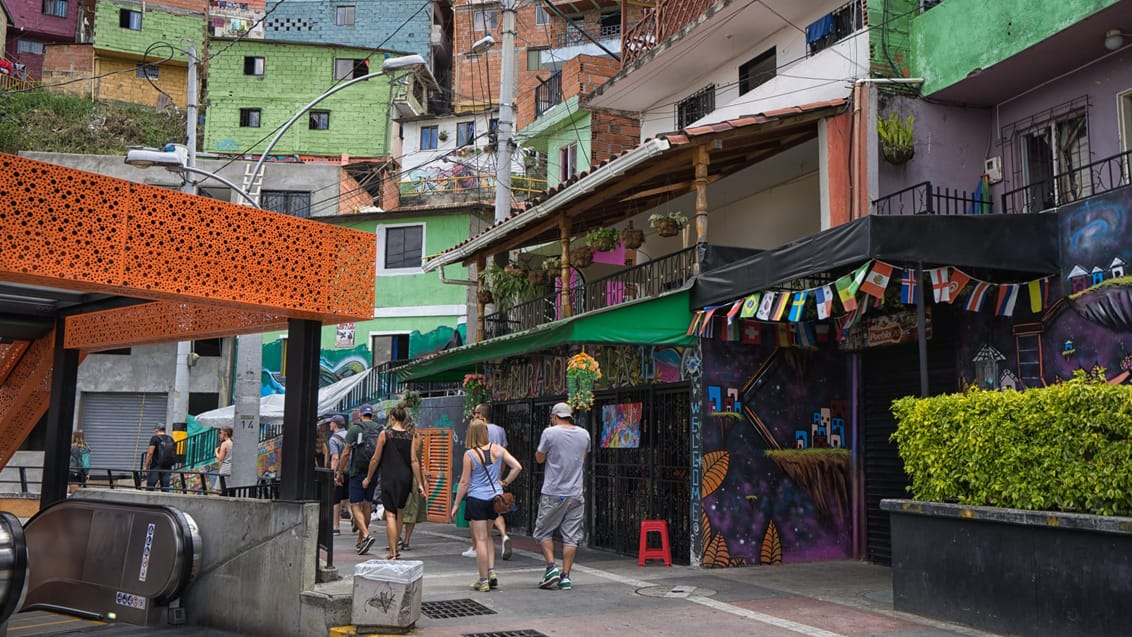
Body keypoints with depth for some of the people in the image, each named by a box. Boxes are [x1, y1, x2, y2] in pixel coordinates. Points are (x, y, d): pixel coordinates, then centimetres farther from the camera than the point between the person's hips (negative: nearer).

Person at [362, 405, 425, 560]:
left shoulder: (385, 434, -5)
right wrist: (419, 483, 0)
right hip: (406, 478, 3)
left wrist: (368, 478, 11)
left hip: (389, 478, -3)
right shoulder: (411, 436, 2)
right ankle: (394, 548, 27)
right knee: (400, 513, 18)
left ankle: (393, 553, -9)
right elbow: (414, 460, -2)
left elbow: (375, 459, -1)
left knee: (390, 514, -3)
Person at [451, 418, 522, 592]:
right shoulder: (498, 449, 0)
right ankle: (492, 572, 12)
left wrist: (456, 504, 1)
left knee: (480, 539, 0)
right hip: (495, 497, 5)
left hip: (476, 499, -5)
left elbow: (464, 482, -8)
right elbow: (517, 467, -4)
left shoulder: (469, 454, -11)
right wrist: (505, 483, 8)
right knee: (488, 536, 21)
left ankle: (483, 580, 3)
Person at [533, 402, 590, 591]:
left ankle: (552, 567, 0)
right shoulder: (584, 434, 5)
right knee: (571, 536, 6)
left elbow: (539, 458, 3)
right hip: (575, 493, 4)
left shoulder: (550, 432, -8)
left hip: (553, 493, -3)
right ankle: (565, 576, 5)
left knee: (543, 532, 12)